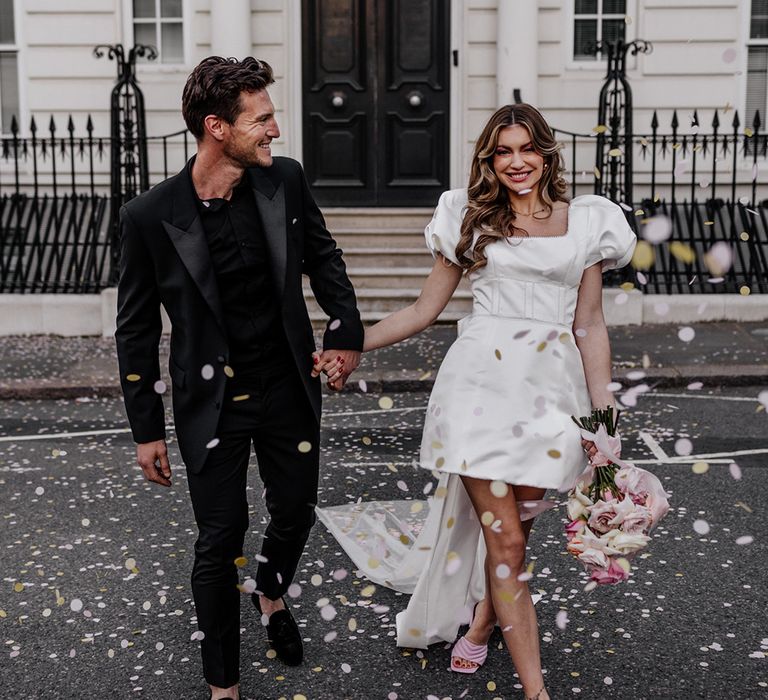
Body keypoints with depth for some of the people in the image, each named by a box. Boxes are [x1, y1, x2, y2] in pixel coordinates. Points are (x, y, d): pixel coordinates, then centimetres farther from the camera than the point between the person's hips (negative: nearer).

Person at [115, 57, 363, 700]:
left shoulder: (286, 181, -8)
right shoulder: (150, 217, -16)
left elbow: (323, 255, 11)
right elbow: (136, 330, -7)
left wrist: (346, 331, 3)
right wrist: (147, 430, -3)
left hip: (289, 387, 3)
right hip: (212, 401, -3)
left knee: (295, 511, 17)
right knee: (221, 538, 6)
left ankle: (272, 594, 52)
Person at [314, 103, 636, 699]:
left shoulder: (584, 223, 11)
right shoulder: (471, 220, 10)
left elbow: (590, 326, 11)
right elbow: (424, 310, 12)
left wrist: (604, 413, 6)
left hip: (550, 387, 1)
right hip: (481, 381, -1)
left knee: (513, 531, 7)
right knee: (504, 540, -4)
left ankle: (480, 630, 36)